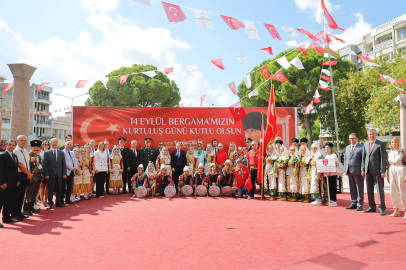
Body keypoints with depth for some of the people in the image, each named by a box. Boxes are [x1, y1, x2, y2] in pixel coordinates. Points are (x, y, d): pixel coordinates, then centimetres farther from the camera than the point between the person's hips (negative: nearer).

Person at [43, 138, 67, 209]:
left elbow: (64, 164, 9)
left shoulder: (61, 153, 12)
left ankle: (59, 202, 18)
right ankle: (50, 203, 13)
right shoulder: (46, 153, 4)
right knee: (50, 190, 2)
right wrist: (46, 174, -9)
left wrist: (64, 173, 2)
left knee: (59, 189, 7)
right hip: (51, 174, -2)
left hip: (59, 174, 2)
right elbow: (45, 165, -1)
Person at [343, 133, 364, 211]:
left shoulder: (361, 147, -5)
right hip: (349, 171, 6)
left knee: (359, 189, 3)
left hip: (357, 171, -6)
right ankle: (353, 203, 21)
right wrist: (345, 169, 9)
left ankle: (360, 205, 11)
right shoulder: (347, 147, 16)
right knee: (352, 188, 12)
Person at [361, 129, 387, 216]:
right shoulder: (365, 144, 13)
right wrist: (362, 169, 9)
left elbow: (383, 158, -7)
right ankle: (372, 207, 20)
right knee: (369, 190, 10)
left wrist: (382, 171, -12)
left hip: (377, 170, -5)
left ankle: (382, 208, 9)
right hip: (368, 170, 5)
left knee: (380, 189, 0)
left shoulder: (381, 144, -3)